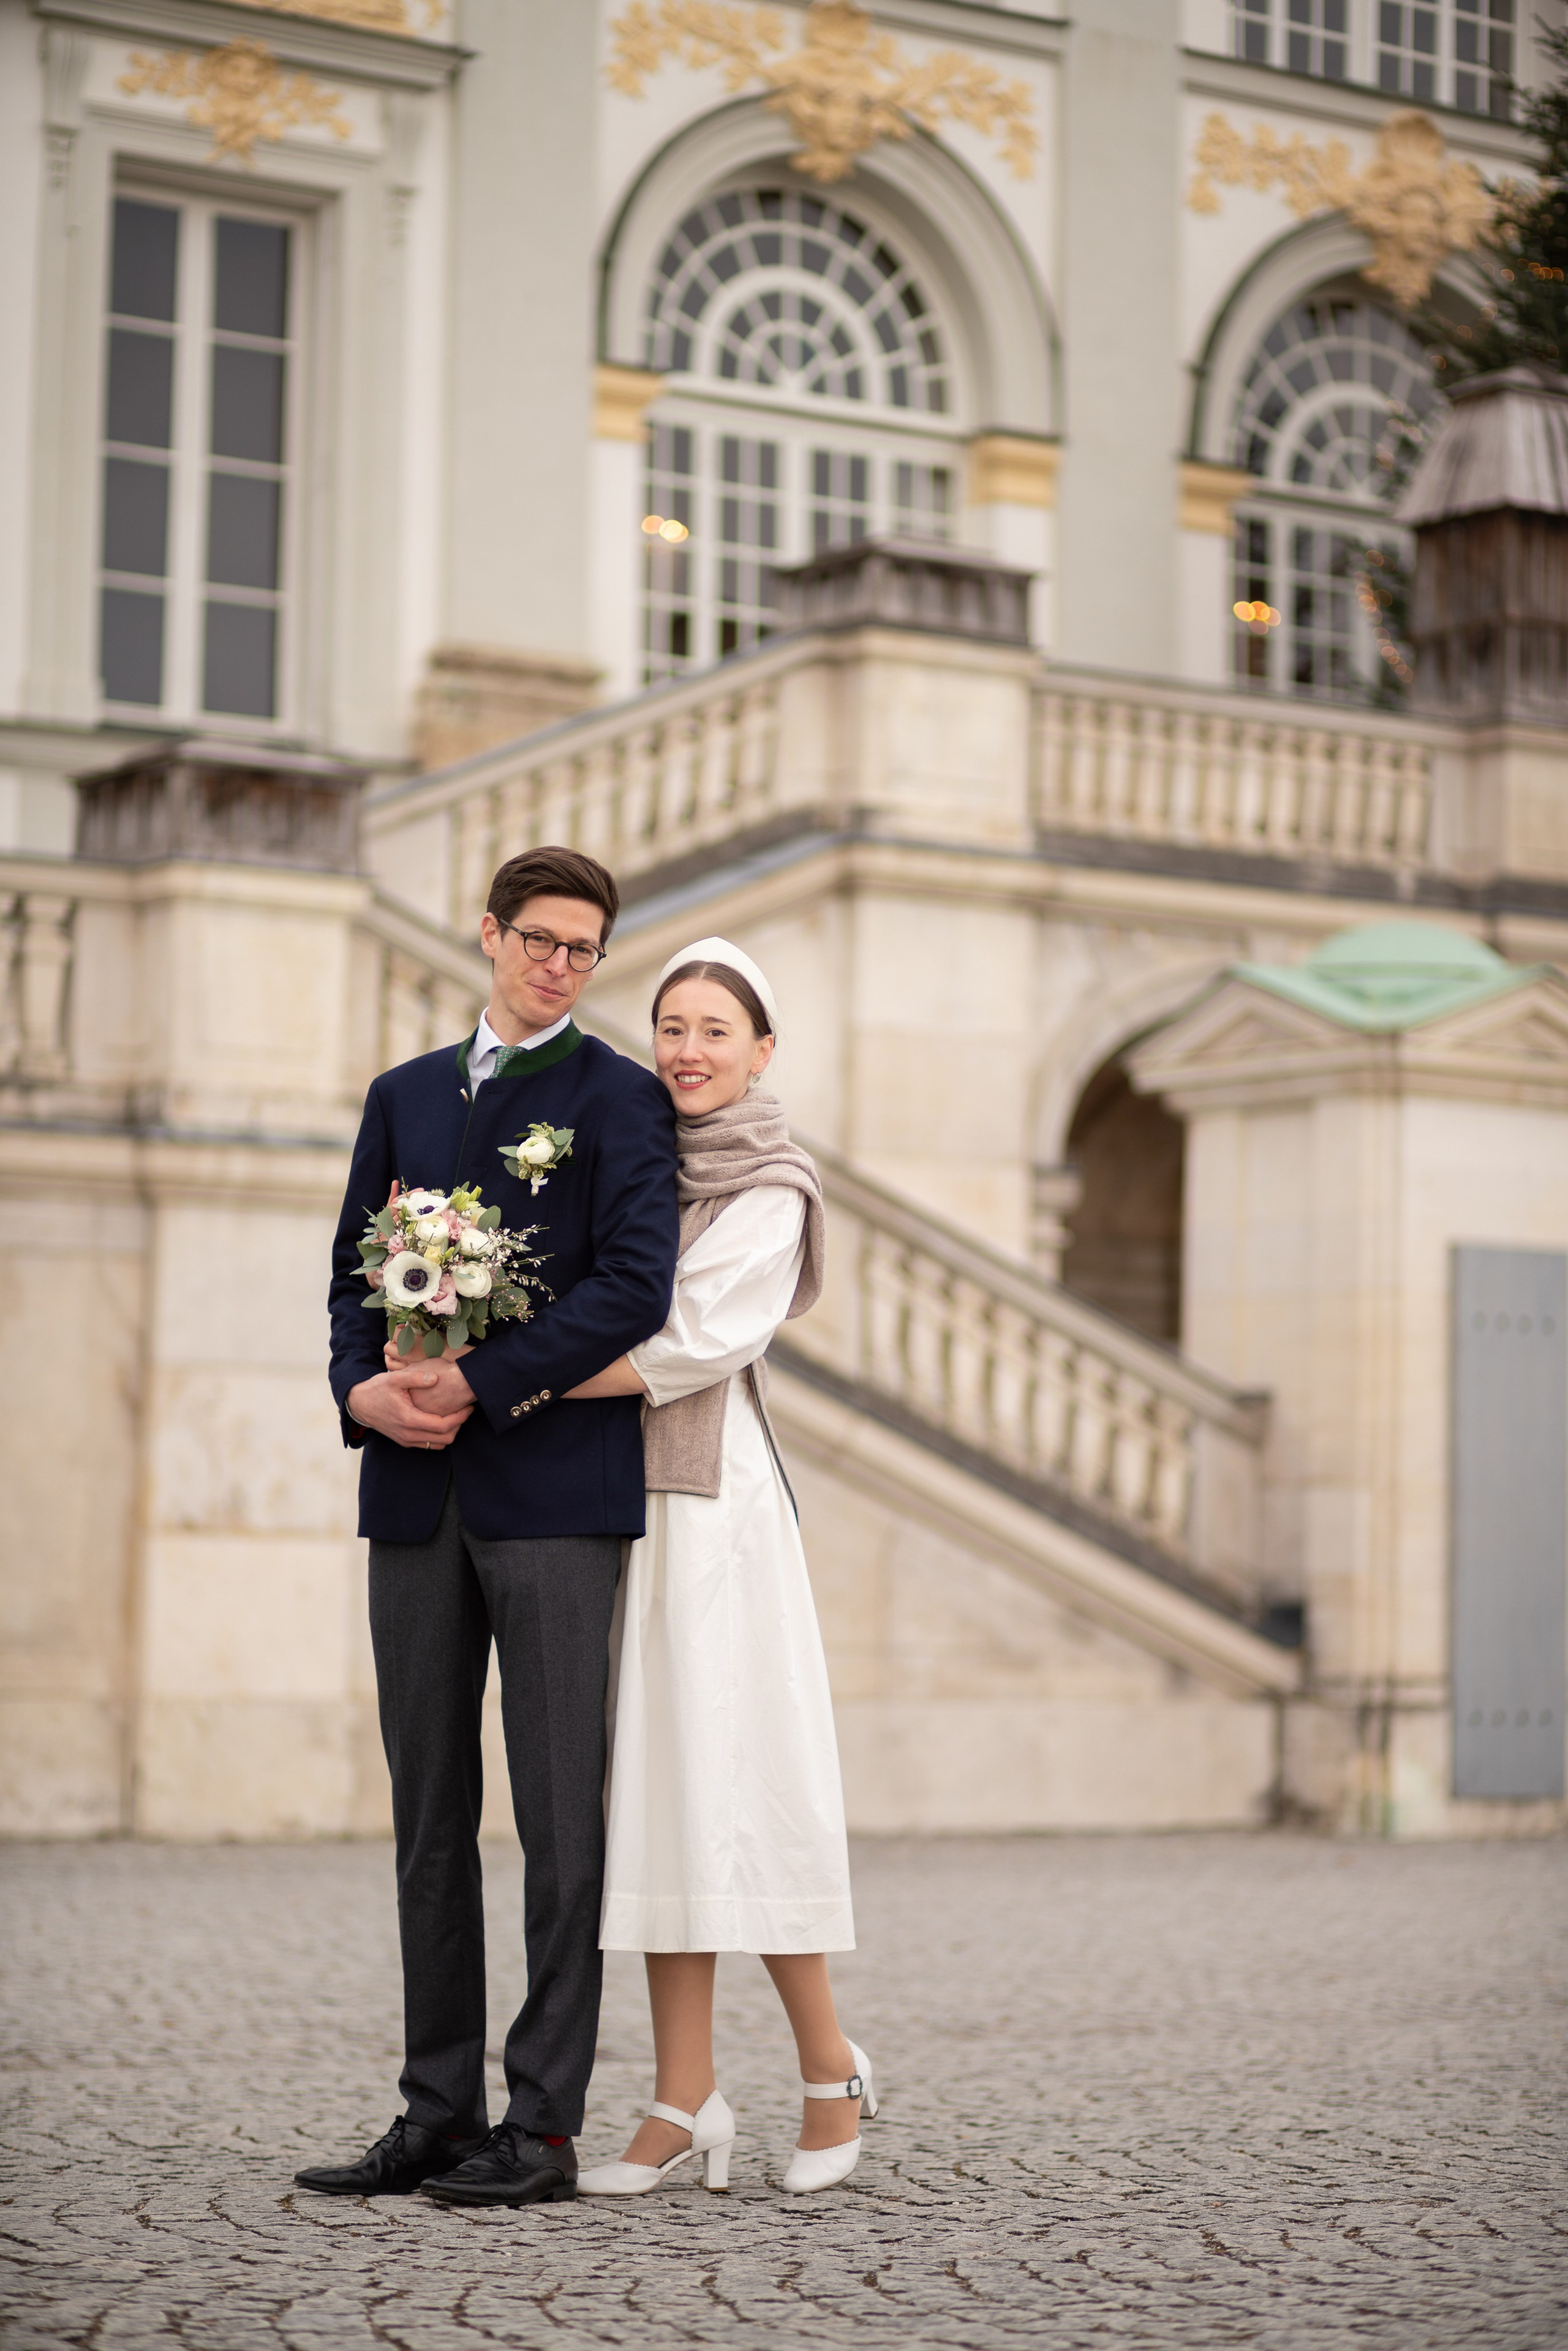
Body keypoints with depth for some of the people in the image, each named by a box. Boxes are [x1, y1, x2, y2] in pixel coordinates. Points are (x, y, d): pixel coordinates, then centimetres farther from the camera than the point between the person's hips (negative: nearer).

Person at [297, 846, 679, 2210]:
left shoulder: (620, 1099, 1)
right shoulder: (405, 1097, 18)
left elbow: (634, 1291, -11)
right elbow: (356, 1274, 16)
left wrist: (477, 1385, -14)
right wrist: (363, 1386, -4)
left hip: (556, 1485, -5)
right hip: (418, 1491, 5)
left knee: (561, 1813, -4)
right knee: (429, 1818, 7)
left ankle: (546, 2124, 0)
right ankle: (440, 2113, 14)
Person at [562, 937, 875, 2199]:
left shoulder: (769, 1195, -4)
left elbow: (690, 1347, -14)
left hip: (712, 1499, -6)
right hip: (620, 1494, 6)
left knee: (730, 1778, -6)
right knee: (657, 1783, 2)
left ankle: (829, 2067, 9)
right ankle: (687, 2105, 2)